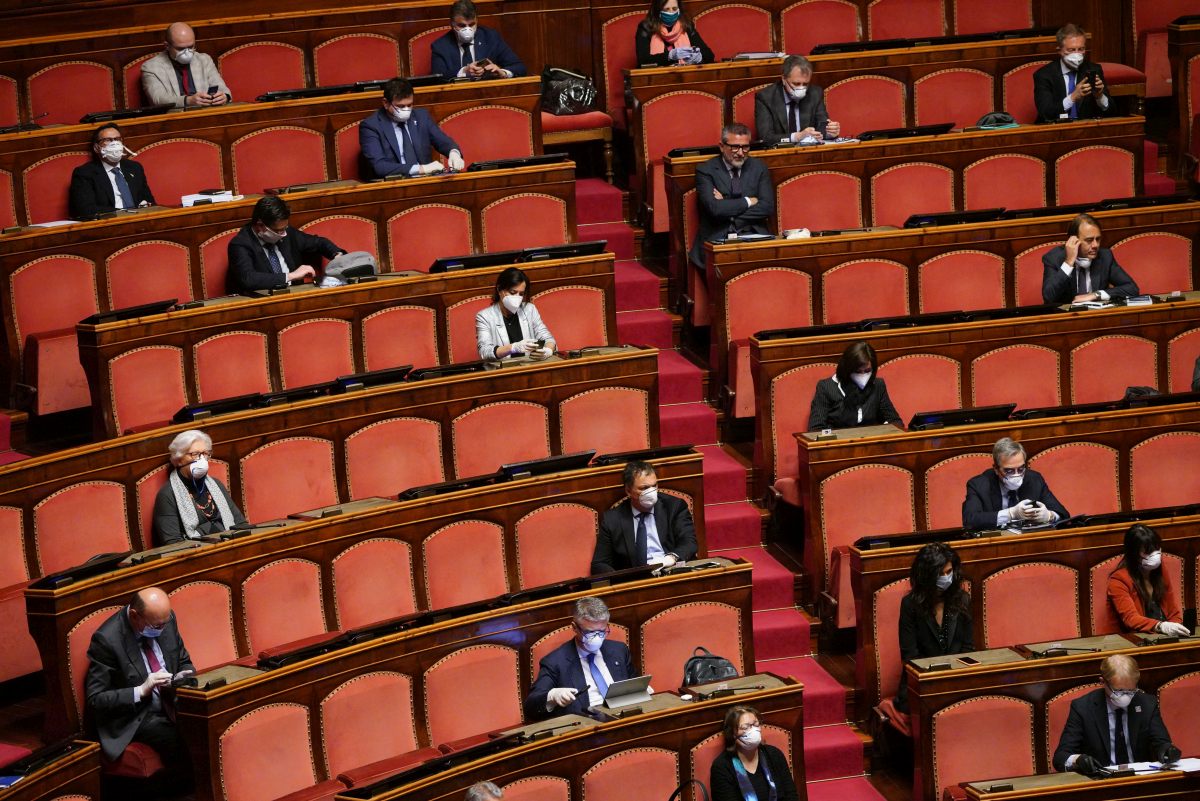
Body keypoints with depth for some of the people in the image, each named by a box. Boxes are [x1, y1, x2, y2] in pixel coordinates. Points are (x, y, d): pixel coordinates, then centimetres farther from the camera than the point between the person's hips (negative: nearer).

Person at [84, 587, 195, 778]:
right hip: (135, 718, -6)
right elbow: (95, 700, -14)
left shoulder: (166, 619, 1)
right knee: (182, 743, -31)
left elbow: (184, 662, 17)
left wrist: (185, 676, -7)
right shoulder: (107, 639, -17)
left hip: (170, 704, 6)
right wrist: (142, 691, -23)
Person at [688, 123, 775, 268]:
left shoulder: (759, 168, 12)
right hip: (717, 239, -3)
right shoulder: (706, 170, 2)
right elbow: (714, 208, -13)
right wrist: (748, 201, -3)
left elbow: (768, 207, 1)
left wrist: (728, 209, -6)